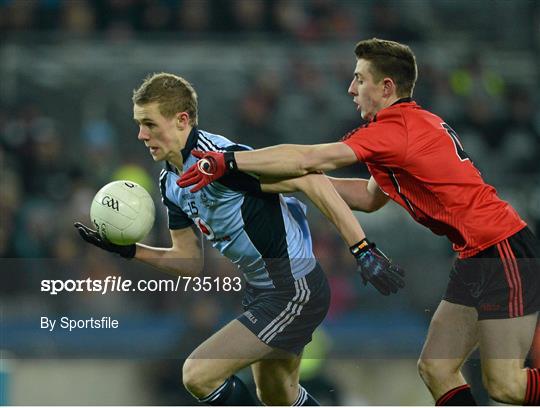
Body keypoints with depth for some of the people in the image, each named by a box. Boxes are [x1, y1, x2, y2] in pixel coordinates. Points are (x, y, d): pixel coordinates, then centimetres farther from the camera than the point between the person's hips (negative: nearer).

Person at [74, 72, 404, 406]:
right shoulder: (171, 184, 5)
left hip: (295, 293, -10)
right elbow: (191, 262, 14)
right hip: (261, 291, 10)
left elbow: (311, 181, -27)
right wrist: (129, 250, 0)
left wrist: (363, 250, -31)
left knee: (198, 374, -14)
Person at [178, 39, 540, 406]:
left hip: (502, 251, -10)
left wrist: (228, 161, -17)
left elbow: (310, 159, -20)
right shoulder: (421, 123, 15)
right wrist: (306, 180, 14)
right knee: (436, 369, 7)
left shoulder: (397, 128, -15)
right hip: (477, 257, 10)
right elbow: (370, 197, 22)